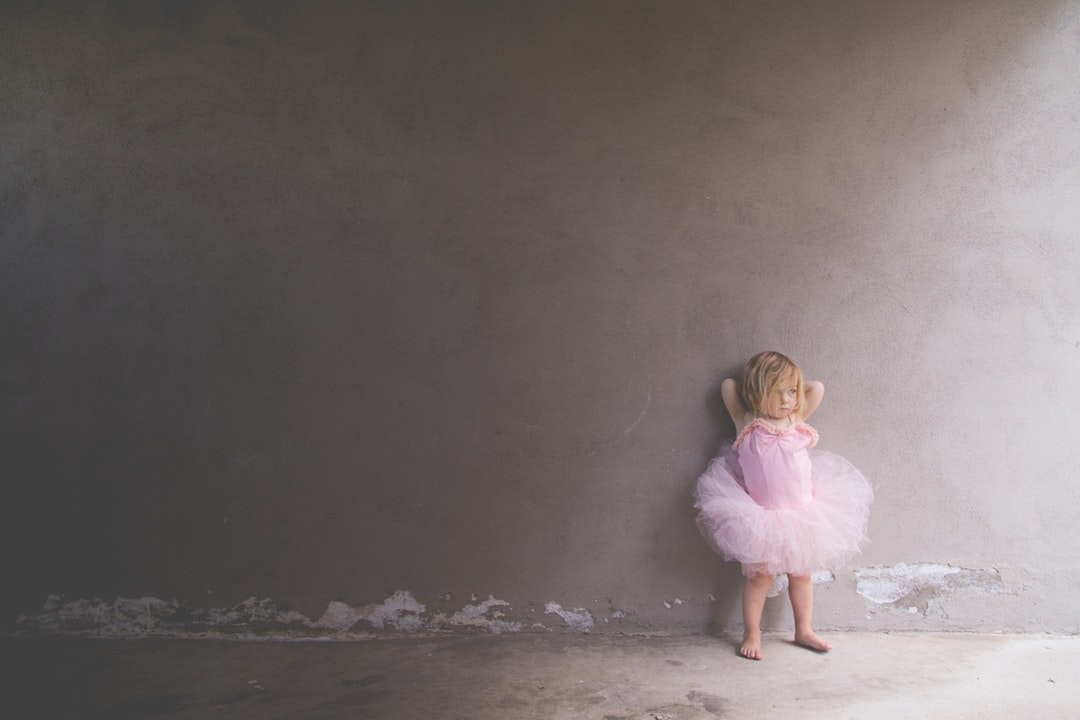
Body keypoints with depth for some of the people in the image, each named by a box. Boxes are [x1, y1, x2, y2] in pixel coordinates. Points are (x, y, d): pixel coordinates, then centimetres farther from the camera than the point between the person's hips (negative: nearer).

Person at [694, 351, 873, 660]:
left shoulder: (797, 422, 1)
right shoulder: (747, 426, -7)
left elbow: (818, 387, 10)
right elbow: (727, 385, 0)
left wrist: (794, 386, 12)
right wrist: (763, 390, 10)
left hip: (800, 515, 4)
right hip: (761, 519, -4)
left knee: (800, 574, 16)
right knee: (760, 575, 2)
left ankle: (804, 630, 31)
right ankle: (751, 634, 16)